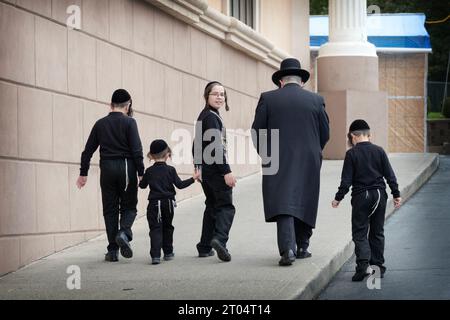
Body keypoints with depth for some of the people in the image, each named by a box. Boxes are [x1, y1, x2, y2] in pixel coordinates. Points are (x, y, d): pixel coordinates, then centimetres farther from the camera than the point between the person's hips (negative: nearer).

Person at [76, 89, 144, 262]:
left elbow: (88, 150, 10)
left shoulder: (100, 124, 9)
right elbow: (136, 150, -10)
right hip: (126, 168, -3)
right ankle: (124, 232, -20)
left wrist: (83, 173, 17)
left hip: (107, 169, 3)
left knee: (110, 209, 8)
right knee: (129, 206, 9)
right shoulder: (129, 123, -3)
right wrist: (141, 173, -5)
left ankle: (112, 251, 5)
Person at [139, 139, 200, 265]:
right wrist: (193, 178, 5)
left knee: (155, 229, -5)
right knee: (167, 227, 18)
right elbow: (179, 185, -6)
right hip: (168, 203, 1)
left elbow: (142, 185, 9)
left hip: (154, 204, -1)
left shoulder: (149, 171, -2)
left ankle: (155, 255, -20)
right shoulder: (170, 170, -4)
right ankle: (168, 252, 25)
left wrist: (143, 178, 31)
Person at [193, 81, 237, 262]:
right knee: (226, 206, -11)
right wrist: (226, 171, -22)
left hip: (206, 170, 9)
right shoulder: (211, 117, -13)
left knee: (212, 206, 15)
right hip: (216, 169, -9)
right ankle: (219, 238, -30)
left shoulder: (202, 116, 16)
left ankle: (205, 247, 16)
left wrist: (198, 167, 28)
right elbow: (216, 146, -21)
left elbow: (196, 146, 23)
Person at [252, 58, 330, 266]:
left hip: (278, 163, -2)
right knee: (305, 203, 15)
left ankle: (288, 248, -23)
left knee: (283, 203, -7)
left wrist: (265, 155, 14)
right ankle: (302, 247, 24)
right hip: (309, 163, 2)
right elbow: (325, 133, 8)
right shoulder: (316, 100, 4)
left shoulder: (268, 99, 0)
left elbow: (257, 131, -1)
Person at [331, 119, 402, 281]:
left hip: (361, 196, -3)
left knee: (359, 233, 0)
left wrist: (338, 198, 1)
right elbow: (390, 175, 3)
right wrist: (396, 194, 9)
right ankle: (378, 266, 15)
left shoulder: (351, 153, -6)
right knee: (377, 232, 14)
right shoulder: (379, 151, 3)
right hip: (379, 195, 3)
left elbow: (346, 180, -7)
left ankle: (363, 265, -19)